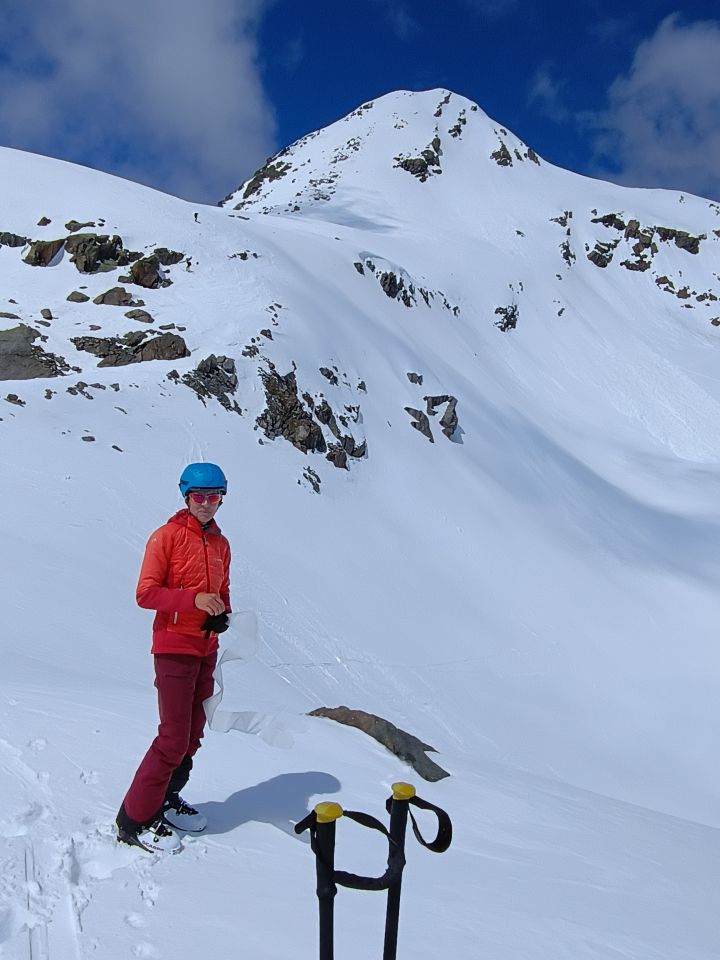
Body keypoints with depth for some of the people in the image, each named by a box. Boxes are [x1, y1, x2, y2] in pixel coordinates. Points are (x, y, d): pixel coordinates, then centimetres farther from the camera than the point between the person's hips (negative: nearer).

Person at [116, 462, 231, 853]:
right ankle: (135, 820, 7)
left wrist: (222, 616, -3)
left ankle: (166, 800, 33)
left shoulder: (220, 544, 11)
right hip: (174, 648, -7)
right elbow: (146, 593, -13)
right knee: (174, 738, -7)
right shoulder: (167, 536, -9)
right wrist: (194, 600, -25)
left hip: (206, 650, 7)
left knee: (193, 734, 14)